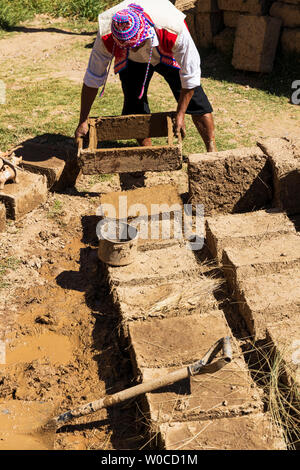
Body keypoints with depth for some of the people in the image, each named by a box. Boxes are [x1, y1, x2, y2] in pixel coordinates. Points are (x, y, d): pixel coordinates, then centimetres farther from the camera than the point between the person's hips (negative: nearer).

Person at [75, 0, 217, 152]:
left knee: (195, 99, -9)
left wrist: (180, 115, -27)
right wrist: (83, 121, -22)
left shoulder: (175, 31, -44)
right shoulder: (106, 37, -38)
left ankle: (212, 150, 5)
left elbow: (190, 75, -31)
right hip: (132, 61, 2)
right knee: (134, 106, -8)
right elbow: (92, 79, -26)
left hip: (169, 57, -1)